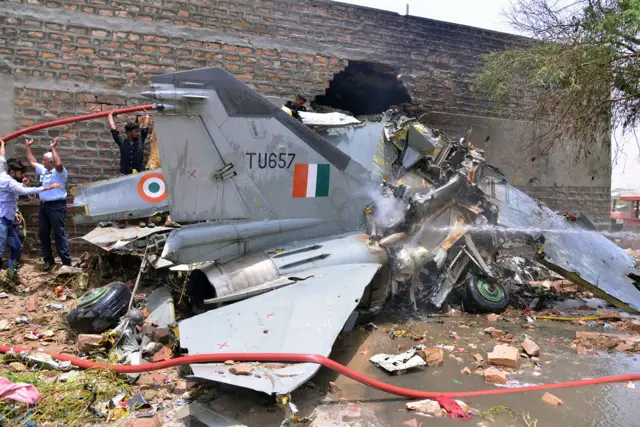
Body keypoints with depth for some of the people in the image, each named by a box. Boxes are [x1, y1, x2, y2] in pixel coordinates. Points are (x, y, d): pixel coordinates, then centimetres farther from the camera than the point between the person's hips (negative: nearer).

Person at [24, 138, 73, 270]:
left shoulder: (59, 172, -11)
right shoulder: (43, 170, 14)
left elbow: (58, 164, -33)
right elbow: (32, 162, 29)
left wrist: (53, 148, -26)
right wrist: (27, 147, 28)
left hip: (56, 206, -9)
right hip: (43, 205, 9)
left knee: (58, 234, -8)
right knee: (43, 233, 11)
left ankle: (66, 261, -2)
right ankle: (48, 260, 21)